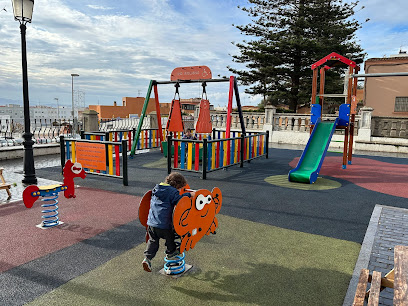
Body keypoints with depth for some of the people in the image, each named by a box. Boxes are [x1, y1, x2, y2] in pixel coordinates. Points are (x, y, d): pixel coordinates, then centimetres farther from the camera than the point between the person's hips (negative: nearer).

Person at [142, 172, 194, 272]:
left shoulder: (156, 189, 15)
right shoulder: (172, 192, -11)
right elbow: (179, 200, -21)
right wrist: (189, 194, -12)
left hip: (151, 222, 6)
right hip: (164, 224, -6)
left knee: (153, 240, 18)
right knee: (170, 237, 20)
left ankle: (147, 258, 6)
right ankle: (170, 253, 38)